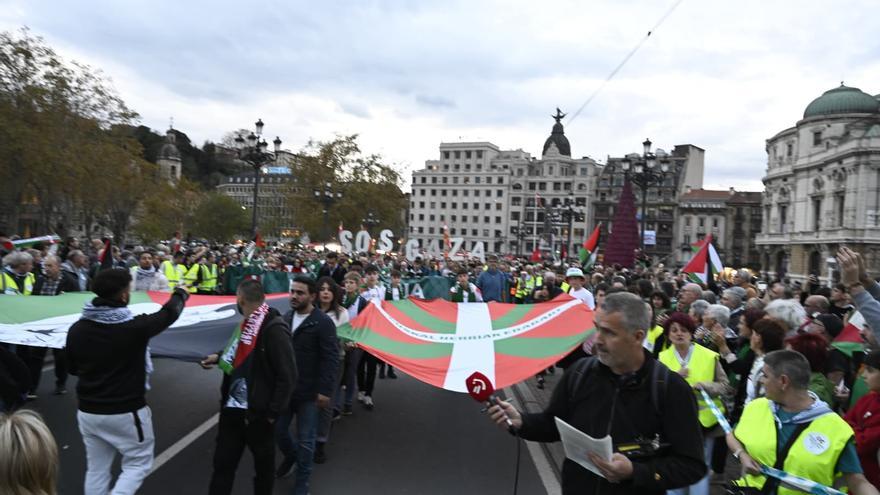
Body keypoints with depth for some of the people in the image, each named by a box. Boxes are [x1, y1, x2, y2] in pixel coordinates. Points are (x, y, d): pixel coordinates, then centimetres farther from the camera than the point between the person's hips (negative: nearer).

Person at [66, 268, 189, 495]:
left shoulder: (76, 329, -7)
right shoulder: (134, 326, -21)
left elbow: (73, 369, 9)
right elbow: (169, 313, -1)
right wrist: (181, 294, 19)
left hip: (88, 411, 5)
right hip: (126, 412, -5)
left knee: (96, 468, 19)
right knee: (139, 463, 13)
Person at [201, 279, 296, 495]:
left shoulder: (274, 329, -22)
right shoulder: (247, 324, 5)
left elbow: (287, 375, -23)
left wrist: (273, 412, -20)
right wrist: (219, 357, 20)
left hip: (259, 412, -7)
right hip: (233, 407, 7)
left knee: (264, 462, 15)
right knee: (223, 461, 13)